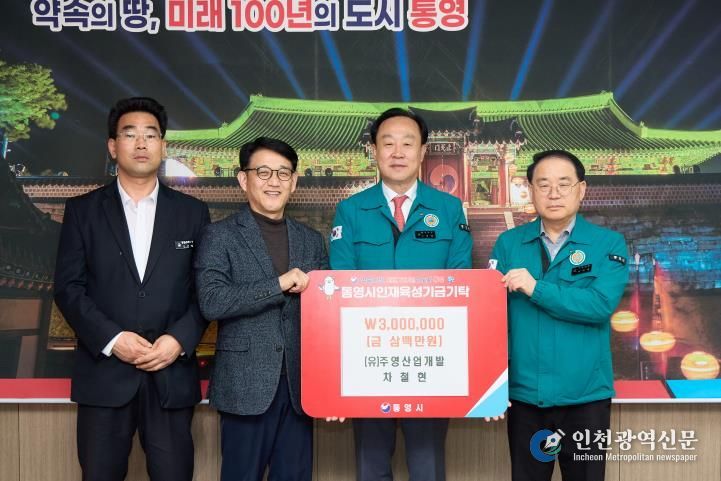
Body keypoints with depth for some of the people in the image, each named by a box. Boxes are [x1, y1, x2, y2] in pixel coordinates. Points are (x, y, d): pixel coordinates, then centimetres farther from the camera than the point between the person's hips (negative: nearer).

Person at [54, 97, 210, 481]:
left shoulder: (192, 212, 8)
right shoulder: (82, 210, 6)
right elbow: (68, 287, 0)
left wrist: (179, 340, -11)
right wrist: (111, 339, -12)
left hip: (172, 375, 0)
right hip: (104, 373, 0)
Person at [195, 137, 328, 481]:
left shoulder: (311, 241, 12)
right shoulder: (220, 236, -1)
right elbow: (211, 301, -15)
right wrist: (279, 284, -19)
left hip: (299, 386, 4)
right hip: (246, 387, -4)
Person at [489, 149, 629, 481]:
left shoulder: (608, 244, -2)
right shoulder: (508, 243, 3)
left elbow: (602, 305, -17)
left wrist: (536, 288, -19)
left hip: (585, 395, -1)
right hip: (523, 394, 2)